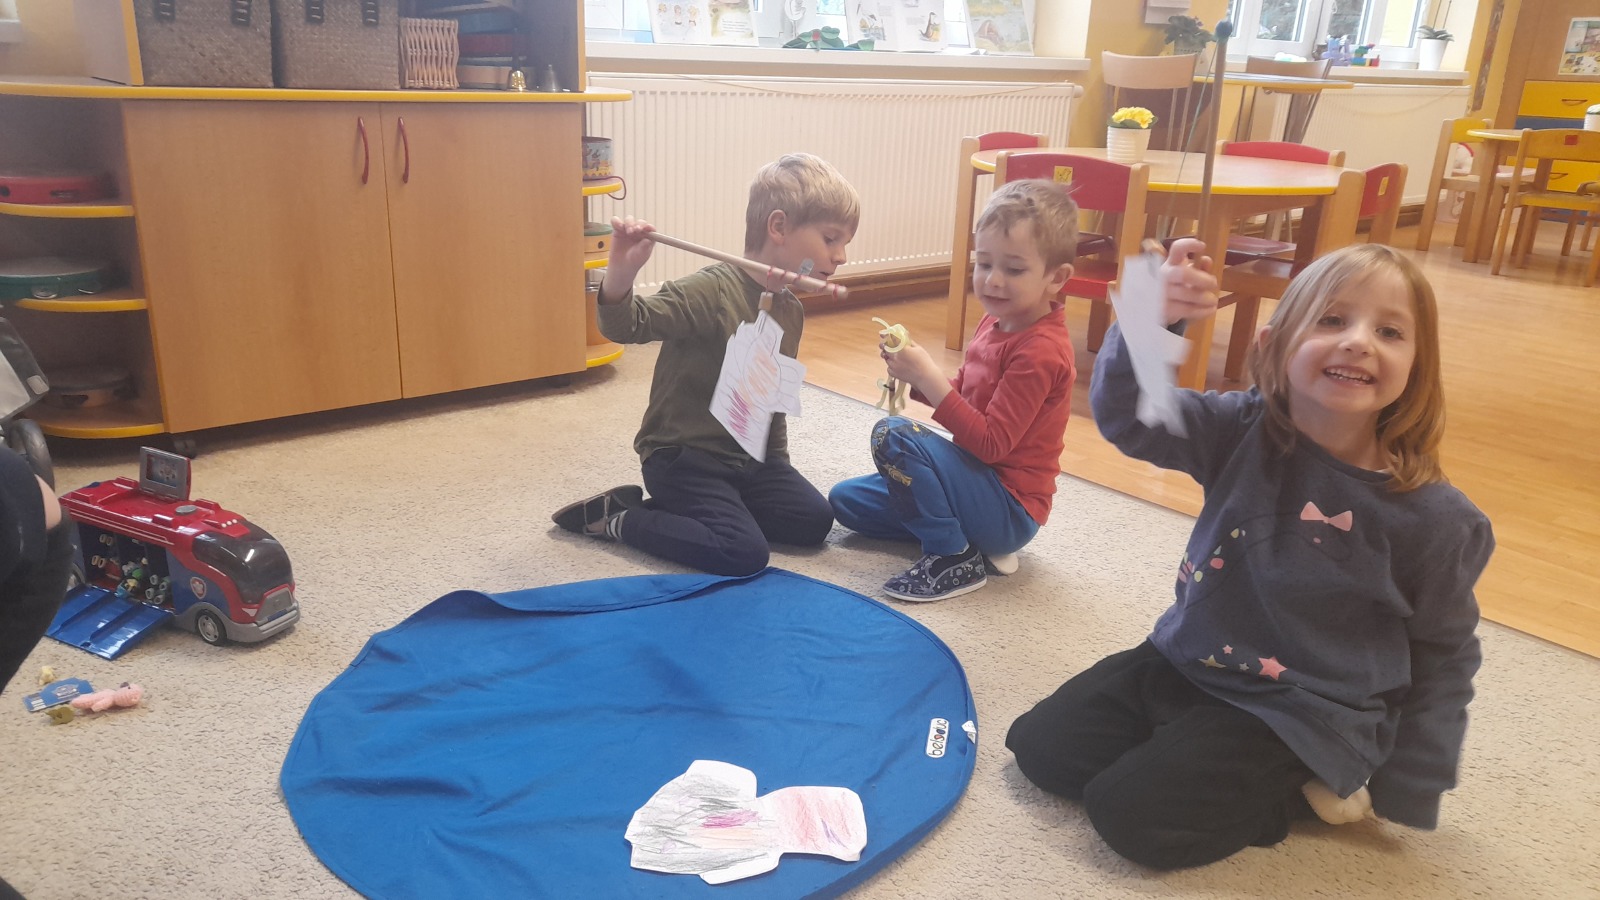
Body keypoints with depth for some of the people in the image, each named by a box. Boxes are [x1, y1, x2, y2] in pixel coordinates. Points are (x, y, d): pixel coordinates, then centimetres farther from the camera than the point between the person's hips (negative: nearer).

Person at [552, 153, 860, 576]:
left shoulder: (792, 310, 7)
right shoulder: (714, 291, -20)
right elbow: (628, 325, -30)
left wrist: (777, 462, 18)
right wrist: (621, 271, -50)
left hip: (748, 457, 9)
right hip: (683, 455, -9)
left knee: (814, 520, 0)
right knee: (744, 554, -19)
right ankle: (619, 519, -1)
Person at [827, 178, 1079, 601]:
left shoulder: (1039, 352, -23)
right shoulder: (996, 321, 4)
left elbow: (990, 442, -26)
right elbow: (963, 396, 13)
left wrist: (928, 378, -28)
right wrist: (916, 376, -7)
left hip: (1010, 509, -10)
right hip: (980, 477, 10)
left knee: (894, 434, -28)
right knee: (844, 499, 12)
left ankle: (953, 559, -14)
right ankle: (977, 538, 6)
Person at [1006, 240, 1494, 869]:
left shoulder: (1434, 518, -14)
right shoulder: (1242, 431, -9)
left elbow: (1443, 655, -1)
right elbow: (1125, 415, -20)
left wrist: (1405, 790, 1)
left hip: (1299, 712, -4)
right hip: (1185, 660, 4)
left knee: (1131, 814, -17)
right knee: (1040, 746, 1)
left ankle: (1306, 789, 5)